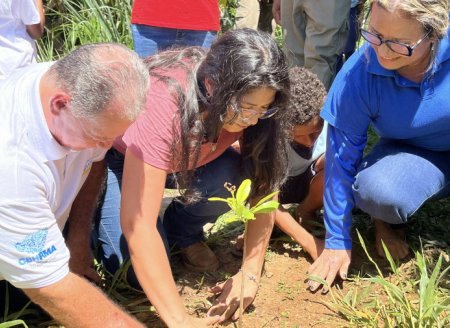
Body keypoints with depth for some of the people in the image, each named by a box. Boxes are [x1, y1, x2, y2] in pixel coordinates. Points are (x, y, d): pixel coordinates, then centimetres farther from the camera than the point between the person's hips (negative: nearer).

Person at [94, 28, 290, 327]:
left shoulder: (249, 104, -25)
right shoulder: (163, 103, -41)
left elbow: (263, 185, -15)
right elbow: (136, 224, -43)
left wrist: (250, 274, -22)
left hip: (183, 155, 4)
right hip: (118, 156, -4)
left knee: (233, 178, -28)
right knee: (137, 269, -21)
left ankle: (185, 233, 5)